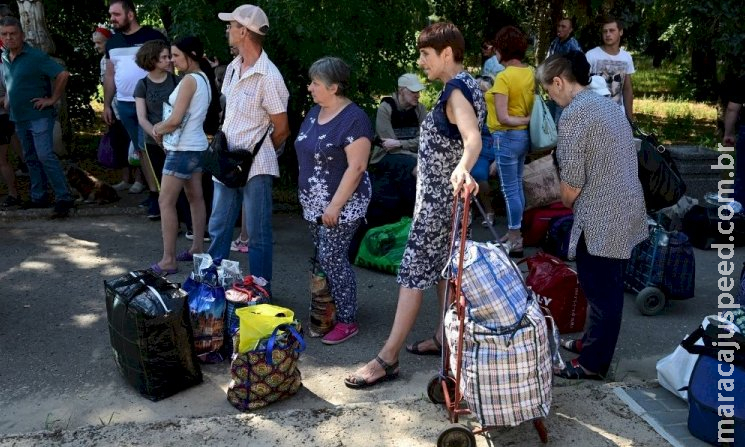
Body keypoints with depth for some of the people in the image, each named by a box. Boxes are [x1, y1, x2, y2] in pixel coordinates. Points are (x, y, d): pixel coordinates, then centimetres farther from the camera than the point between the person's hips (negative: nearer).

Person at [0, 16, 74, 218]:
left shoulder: (36, 56, -12)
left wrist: (52, 99, -15)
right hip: (19, 118, 8)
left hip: (39, 116, -8)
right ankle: (38, 198, 21)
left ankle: (64, 198, -12)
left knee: (45, 156, -14)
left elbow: (63, 74, -18)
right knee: (31, 159, 13)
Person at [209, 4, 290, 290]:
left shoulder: (268, 76, -15)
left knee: (258, 235, 3)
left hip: (255, 168, -8)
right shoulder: (232, 68, 8)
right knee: (218, 227, 16)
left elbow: (282, 129, -11)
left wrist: (259, 153, 4)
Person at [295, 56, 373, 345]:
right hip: (314, 203, 8)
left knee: (332, 260, -6)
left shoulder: (353, 119, -16)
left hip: (340, 205, -8)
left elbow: (357, 166, -21)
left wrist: (335, 205, -22)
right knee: (324, 259, 12)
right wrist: (307, 197, 16)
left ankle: (347, 321, 7)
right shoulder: (315, 112, 10)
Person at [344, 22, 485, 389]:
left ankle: (388, 358, -2)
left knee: (415, 271, -8)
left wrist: (462, 169, -60)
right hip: (442, 195, 10)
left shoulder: (456, 89, -20)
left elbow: (473, 138, -39)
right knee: (442, 268, 16)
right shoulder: (462, 86, 11)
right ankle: (444, 338, 27)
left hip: (440, 197, -10)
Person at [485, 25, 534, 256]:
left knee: (509, 190, 1)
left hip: (507, 137, -8)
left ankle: (515, 241, 9)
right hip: (524, 135, 8)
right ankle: (515, 233, 29)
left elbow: (503, 118, -22)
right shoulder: (530, 73, 5)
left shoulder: (503, 77, -18)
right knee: (517, 186, 17)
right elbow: (529, 104, 9)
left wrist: (526, 120, -13)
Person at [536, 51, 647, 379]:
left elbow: (571, 182, -17)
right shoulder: (607, 104, 12)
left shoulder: (574, 113, -16)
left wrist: (567, 201, 3)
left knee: (600, 291, 3)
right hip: (626, 209, 9)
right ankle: (593, 341, 37)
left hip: (602, 218, -9)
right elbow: (608, 163, 14)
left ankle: (593, 363, 16)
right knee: (607, 287, 21)